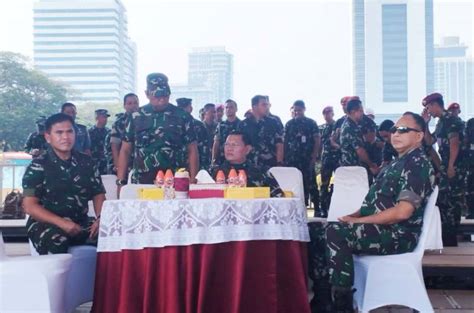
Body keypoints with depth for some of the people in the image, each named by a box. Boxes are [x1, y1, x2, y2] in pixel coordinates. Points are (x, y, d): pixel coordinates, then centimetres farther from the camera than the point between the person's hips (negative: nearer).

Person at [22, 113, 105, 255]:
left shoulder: (86, 162, 11)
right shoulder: (38, 166, -1)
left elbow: (98, 195, 12)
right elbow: (30, 206, -8)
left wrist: (99, 219, -10)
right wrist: (61, 222, -21)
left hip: (80, 222, 4)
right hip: (46, 223, -4)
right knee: (57, 243, -37)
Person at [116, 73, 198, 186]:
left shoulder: (182, 116, 3)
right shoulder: (136, 117, 7)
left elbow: (192, 151, 5)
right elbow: (125, 151, 9)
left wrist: (193, 181, -4)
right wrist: (121, 182, 1)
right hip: (143, 182, 1)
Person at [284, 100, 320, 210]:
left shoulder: (311, 123, 4)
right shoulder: (289, 124, 12)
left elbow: (317, 140, 1)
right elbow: (285, 141, 12)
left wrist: (314, 156, -8)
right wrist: (284, 158, 5)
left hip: (307, 159, -3)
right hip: (291, 160, 3)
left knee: (310, 184, -3)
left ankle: (317, 209, 1)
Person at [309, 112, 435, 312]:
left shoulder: (417, 164, -12)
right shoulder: (398, 163, 19)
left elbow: (402, 212, -23)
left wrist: (358, 221, -17)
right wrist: (352, 216, 2)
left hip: (398, 234, -10)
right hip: (379, 228, 10)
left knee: (335, 233, -29)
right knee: (317, 234, 3)